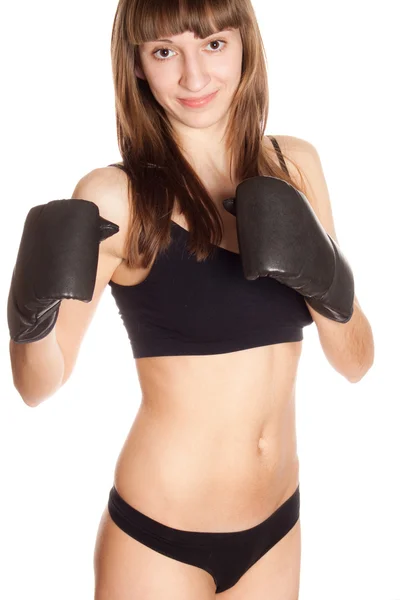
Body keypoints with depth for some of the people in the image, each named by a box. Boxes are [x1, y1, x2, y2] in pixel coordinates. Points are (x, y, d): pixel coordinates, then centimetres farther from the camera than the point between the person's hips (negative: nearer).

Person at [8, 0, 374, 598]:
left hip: (277, 526, 5)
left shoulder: (295, 163, -2)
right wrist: (30, 317, -29)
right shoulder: (117, 197, -15)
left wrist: (330, 283, -20)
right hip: (159, 537, -4)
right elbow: (39, 384, -10)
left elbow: (356, 362, -1)